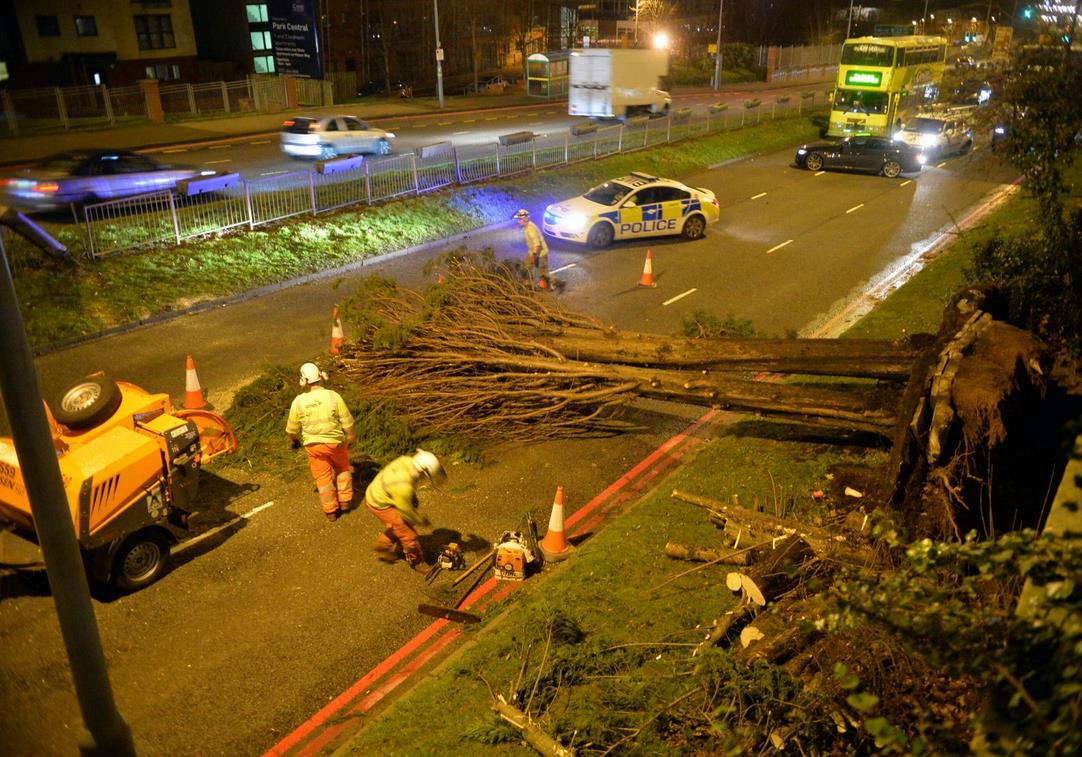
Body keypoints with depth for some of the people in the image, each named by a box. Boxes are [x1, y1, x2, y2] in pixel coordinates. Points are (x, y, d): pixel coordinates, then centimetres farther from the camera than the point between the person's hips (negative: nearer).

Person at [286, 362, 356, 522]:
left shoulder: (299, 401, -10)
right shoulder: (333, 396, -15)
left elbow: (292, 428, 2)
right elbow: (347, 422, -9)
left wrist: (293, 440, 23)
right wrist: (350, 438, 8)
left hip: (313, 445, 1)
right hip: (335, 442, -1)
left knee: (323, 477, 15)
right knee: (342, 469, 26)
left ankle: (330, 511, 25)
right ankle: (344, 501, 28)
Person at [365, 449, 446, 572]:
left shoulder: (407, 460, -18)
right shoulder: (404, 486, -39)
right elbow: (405, 510, -22)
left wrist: (413, 499, 8)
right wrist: (421, 520, -5)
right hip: (380, 504, -8)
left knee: (396, 525, 27)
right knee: (407, 532, 1)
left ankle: (381, 546, 48)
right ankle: (416, 561, 20)